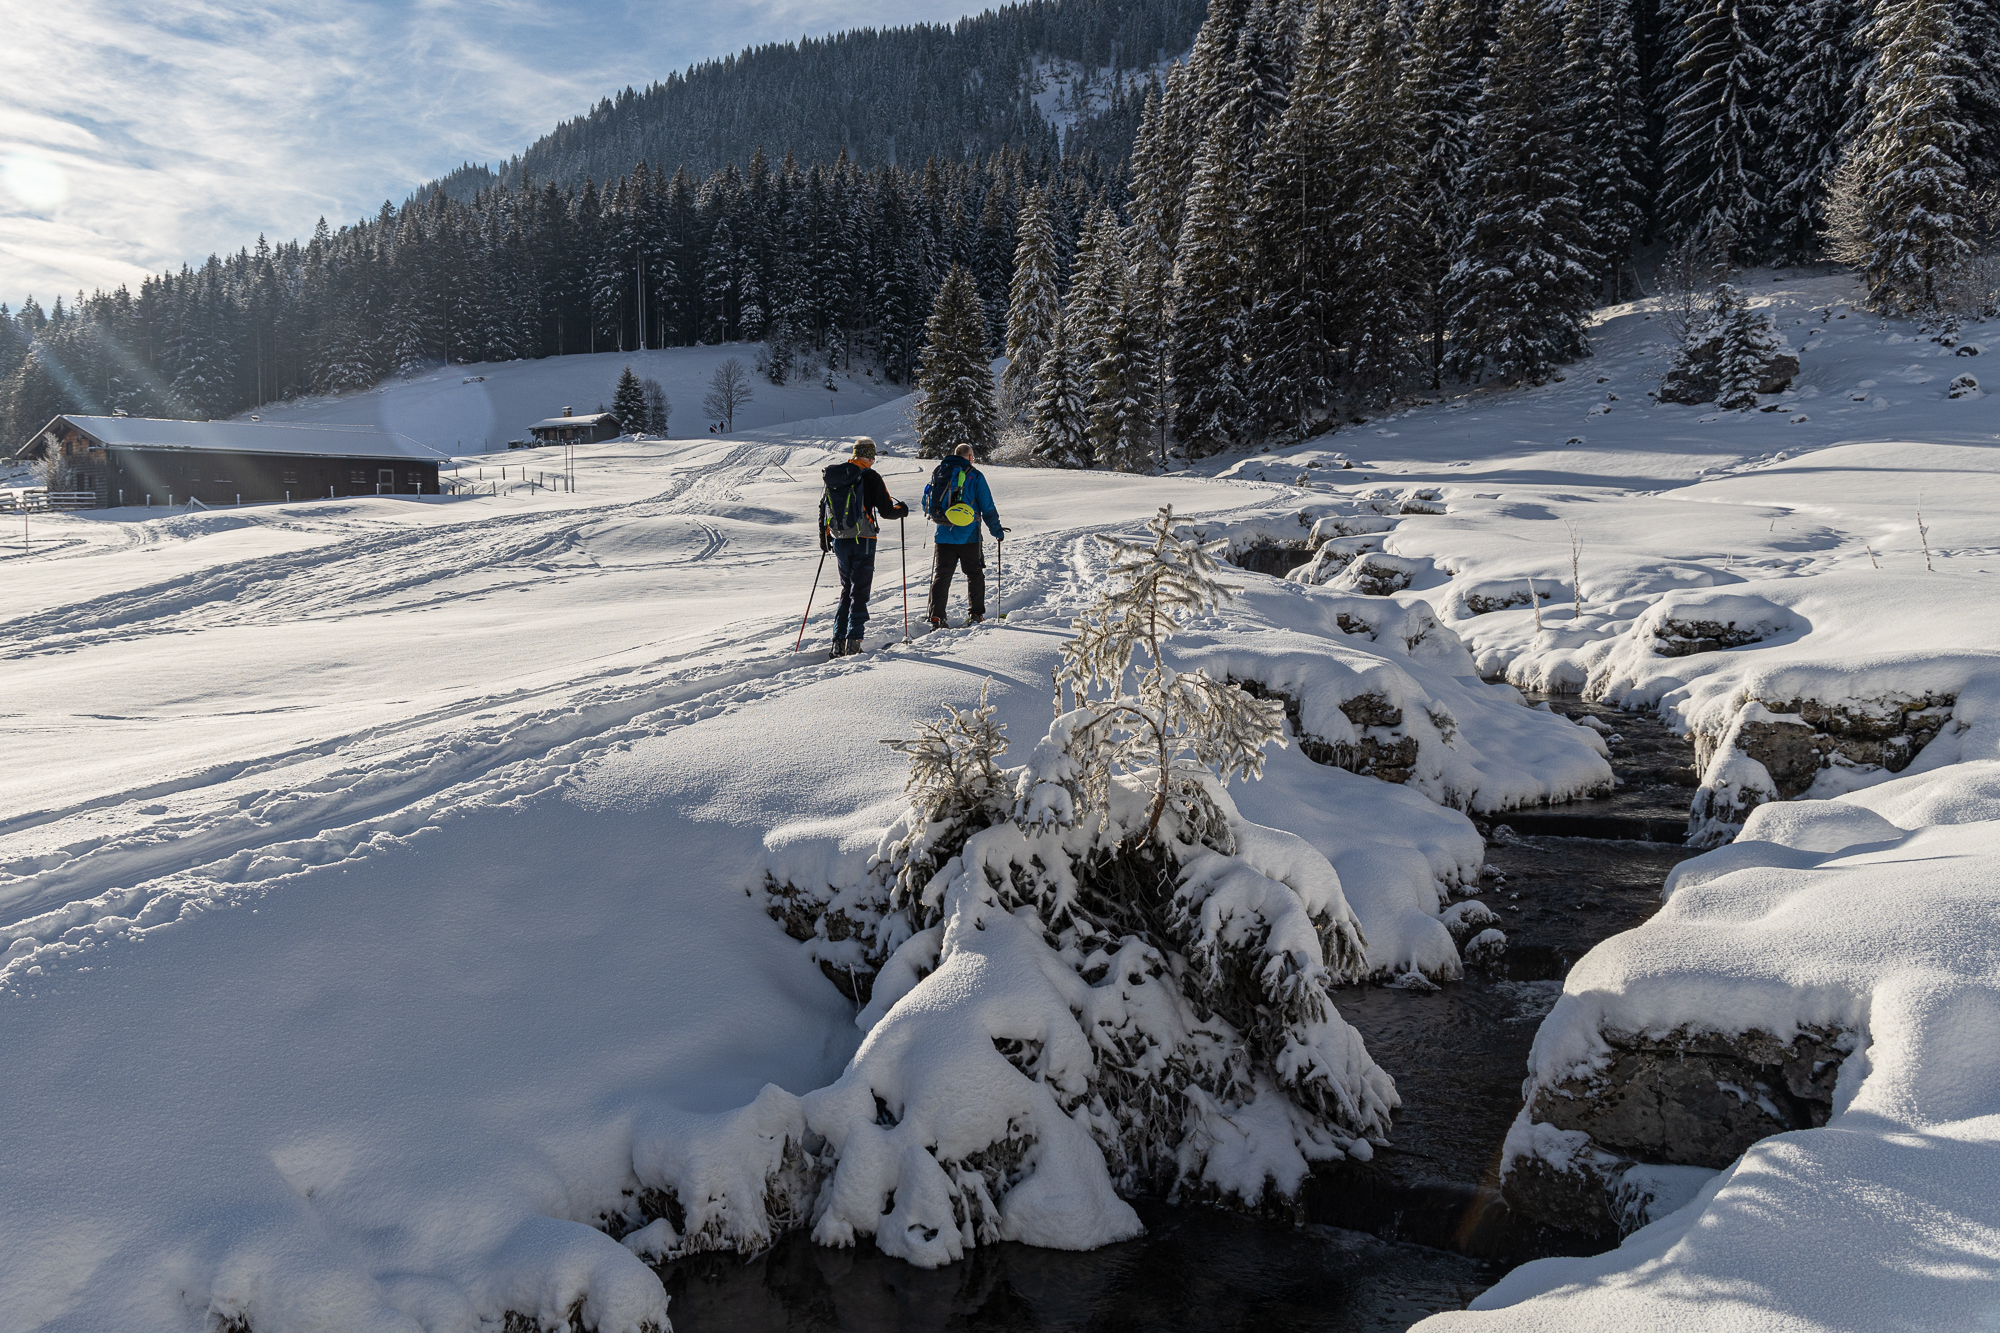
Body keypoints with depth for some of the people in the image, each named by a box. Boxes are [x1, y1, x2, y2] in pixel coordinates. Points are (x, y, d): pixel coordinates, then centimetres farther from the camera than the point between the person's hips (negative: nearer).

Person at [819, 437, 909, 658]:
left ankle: (838, 643, 9)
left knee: (846, 590, 15)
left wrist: (824, 536, 26)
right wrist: (901, 509, 13)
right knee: (859, 592, 0)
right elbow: (886, 511, -10)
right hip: (863, 541, -5)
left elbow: (823, 507, 14)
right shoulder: (871, 477, -10)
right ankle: (853, 641, -8)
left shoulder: (834, 476, 7)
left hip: (839, 541, 5)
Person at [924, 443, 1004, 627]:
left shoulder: (939, 472, 8)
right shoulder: (974, 475, -4)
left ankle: (936, 616, 0)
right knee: (975, 574, 12)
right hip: (968, 536, -3)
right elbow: (987, 507, -4)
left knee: (941, 575, 8)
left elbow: (926, 504, 15)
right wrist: (997, 530, 7)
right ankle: (976, 613, 11)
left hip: (943, 535, 3)